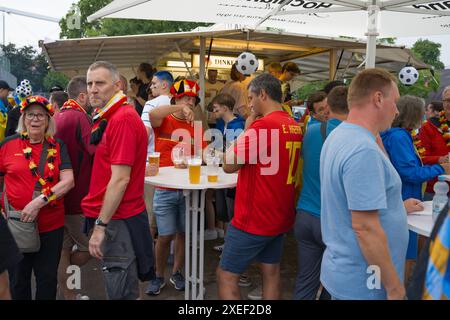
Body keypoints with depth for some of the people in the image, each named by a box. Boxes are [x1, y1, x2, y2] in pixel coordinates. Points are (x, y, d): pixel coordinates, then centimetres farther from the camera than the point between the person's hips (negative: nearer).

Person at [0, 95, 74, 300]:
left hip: (52, 225, 0)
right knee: (18, 279, 16)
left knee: (48, 279, 14)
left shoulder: (58, 147, 0)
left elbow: (68, 181, -11)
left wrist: (39, 201, -22)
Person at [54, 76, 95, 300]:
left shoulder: (59, 116, 10)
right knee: (90, 247, 7)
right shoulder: (79, 117, -17)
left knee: (65, 247, 17)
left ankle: (68, 294, 30)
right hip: (76, 197, -9)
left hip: (61, 196, 9)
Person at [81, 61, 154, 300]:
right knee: (120, 289, 22)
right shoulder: (106, 117, 13)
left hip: (117, 220, -9)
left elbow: (120, 179, -21)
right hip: (112, 216, 9)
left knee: (121, 293, 5)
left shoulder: (122, 119, -17)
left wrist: (101, 225, -18)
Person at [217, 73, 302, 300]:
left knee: (226, 276, 5)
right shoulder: (295, 127, 5)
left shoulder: (262, 126, -21)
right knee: (271, 272, 19)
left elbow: (229, 165, -16)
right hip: (280, 217, 8)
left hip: (254, 219, -8)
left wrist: (246, 129, -6)